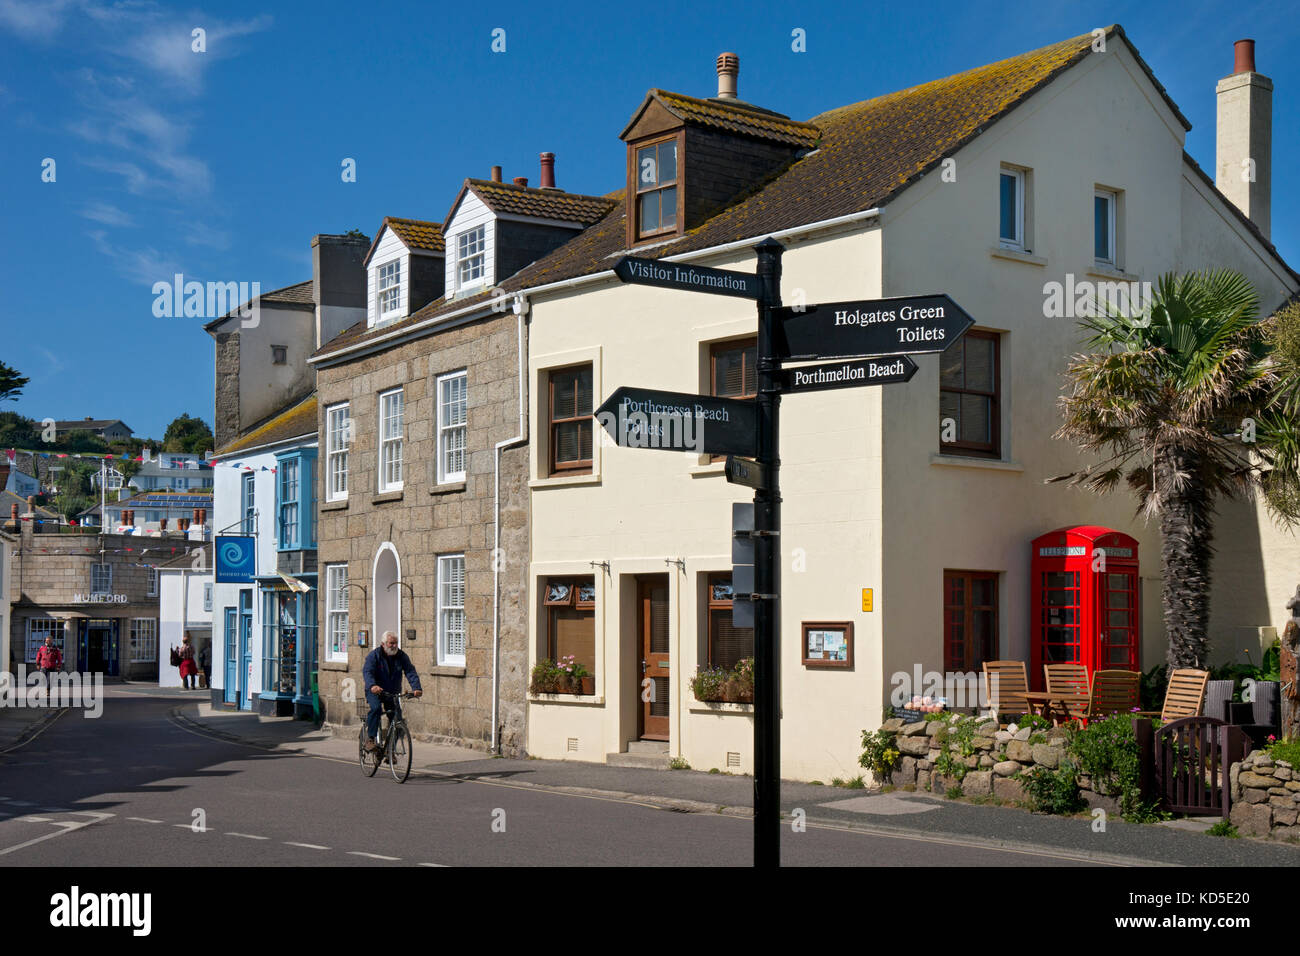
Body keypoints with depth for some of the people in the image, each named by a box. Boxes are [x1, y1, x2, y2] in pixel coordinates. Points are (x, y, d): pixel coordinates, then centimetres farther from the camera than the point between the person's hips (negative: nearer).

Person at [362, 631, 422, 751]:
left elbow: (411, 672, -11)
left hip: (393, 692, 3)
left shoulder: (401, 656, -2)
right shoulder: (374, 655, -11)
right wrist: (372, 685, -47)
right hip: (375, 691, -3)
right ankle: (370, 739, -23)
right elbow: (367, 672, -26)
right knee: (376, 708, -32)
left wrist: (417, 688, -29)